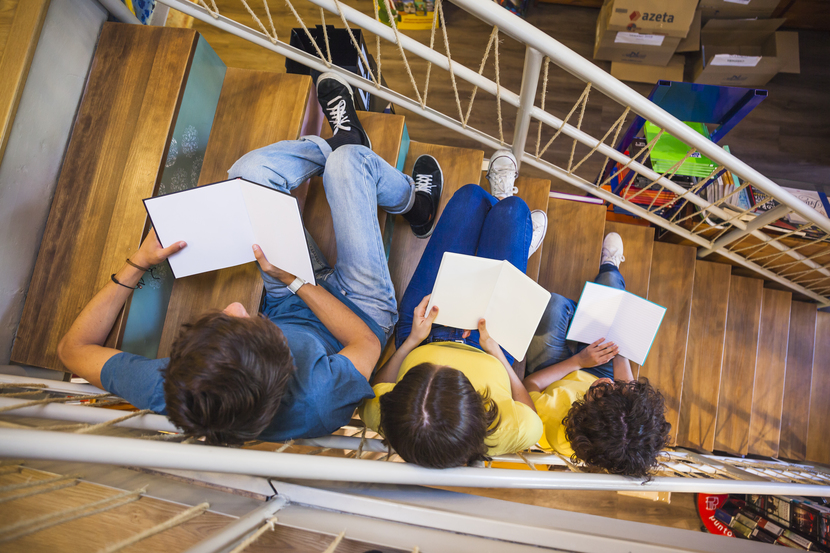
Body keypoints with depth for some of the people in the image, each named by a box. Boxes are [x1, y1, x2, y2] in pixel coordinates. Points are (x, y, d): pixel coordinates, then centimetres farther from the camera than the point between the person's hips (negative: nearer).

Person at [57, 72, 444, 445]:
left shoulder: (163, 392, -36)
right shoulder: (321, 404, -43)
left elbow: (72, 347, -16)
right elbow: (367, 342, -22)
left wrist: (136, 265, -21)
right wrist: (296, 280, -26)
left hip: (288, 305, 3)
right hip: (362, 312, -3)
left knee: (250, 170, -4)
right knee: (349, 159, -9)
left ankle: (341, 139, 30)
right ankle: (414, 203, 30)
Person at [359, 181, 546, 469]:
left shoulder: (380, 416, -42)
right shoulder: (511, 432, -44)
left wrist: (413, 340, -20)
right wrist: (494, 348, -18)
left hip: (419, 339, 1)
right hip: (486, 348, -1)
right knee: (512, 207, 7)